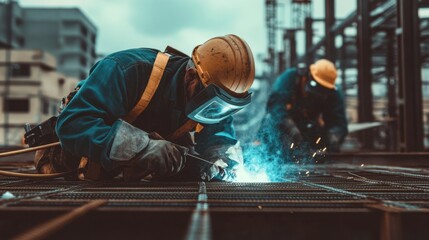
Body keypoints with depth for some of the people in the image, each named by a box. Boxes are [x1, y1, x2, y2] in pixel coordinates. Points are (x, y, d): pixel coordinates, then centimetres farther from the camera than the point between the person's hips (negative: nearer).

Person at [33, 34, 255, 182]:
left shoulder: (210, 101, -22)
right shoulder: (130, 70, -41)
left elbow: (225, 145, -13)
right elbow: (73, 123, -47)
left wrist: (218, 166, -39)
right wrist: (142, 148, -56)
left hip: (149, 136, 5)